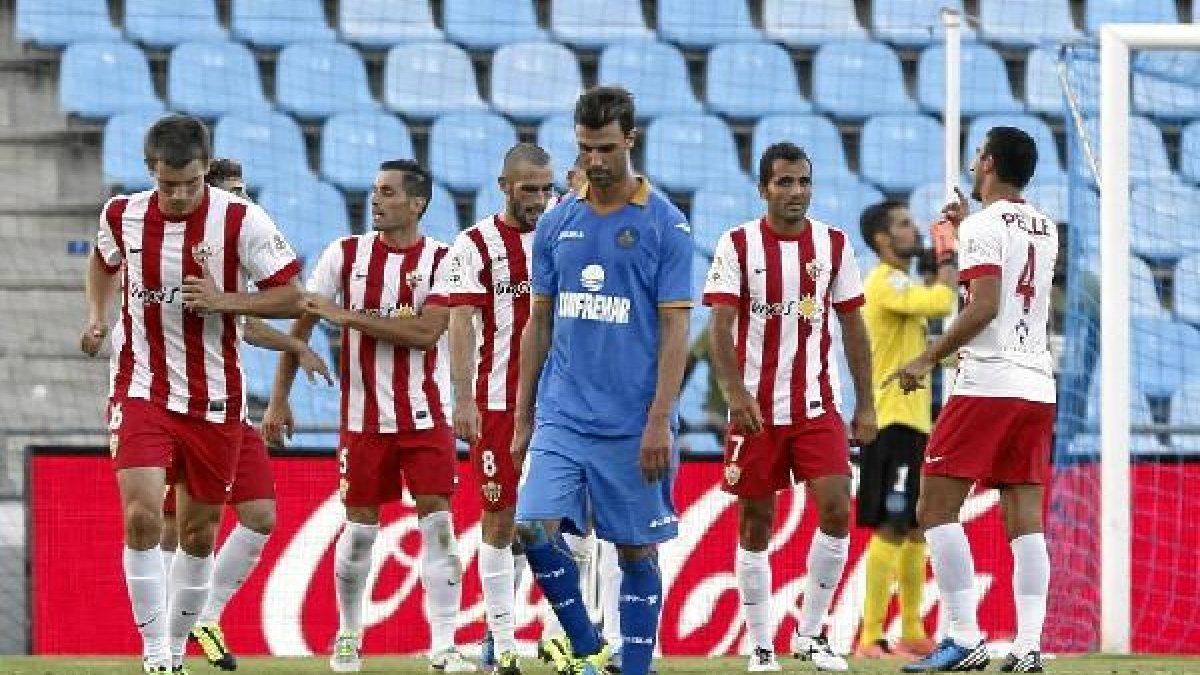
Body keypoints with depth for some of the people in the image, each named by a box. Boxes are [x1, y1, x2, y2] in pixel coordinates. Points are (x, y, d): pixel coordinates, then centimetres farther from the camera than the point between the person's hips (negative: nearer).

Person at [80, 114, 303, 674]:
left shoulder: (240, 221, -12)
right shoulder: (121, 215, -2)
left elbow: (289, 296, -8)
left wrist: (223, 300, -22)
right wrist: (97, 314, 4)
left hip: (213, 399, 0)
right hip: (140, 391, 0)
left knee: (198, 533, 10)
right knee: (141, 517, -18)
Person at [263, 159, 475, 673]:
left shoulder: (442, 260, -4)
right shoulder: (346, 254, 1)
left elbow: (426, 332, -17)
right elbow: (301, 325, 5)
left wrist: (347, 316, -17)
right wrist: (278, 398, 1)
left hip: (426, 415, -1)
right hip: (364, 416, 1)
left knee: (437, 520, -8)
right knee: (360, 527, 5)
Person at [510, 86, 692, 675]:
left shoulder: (664, 225, -3)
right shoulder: (557, 224, 9)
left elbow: (675, 331, -6)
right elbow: (539, 324, 14)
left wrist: (659, 422, -13)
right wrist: (522, 417, 12)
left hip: (632, 423, -3)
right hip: (561, 418, 3)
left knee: (636, 549, 2)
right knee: (535, 527, -12)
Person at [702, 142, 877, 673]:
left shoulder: (833, 244, 5)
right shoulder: (737, 245, -4)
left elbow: (853, 328, 11)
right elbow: (720, 327, -11)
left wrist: (865, 405, 7)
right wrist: (734, 392, -25)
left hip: (817, 405, 2)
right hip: (755, 408, -2)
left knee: (836, 510, -12)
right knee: (755, 525, 3)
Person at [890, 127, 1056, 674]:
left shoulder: (984, 225, -7)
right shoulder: (1045, 231, 16)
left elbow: (984, 308, -17)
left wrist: (928, 360, -12)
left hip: (987, 384, -7)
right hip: (1038, 386, 7)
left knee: (935, 509, -3)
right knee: (1025, 521, 4)